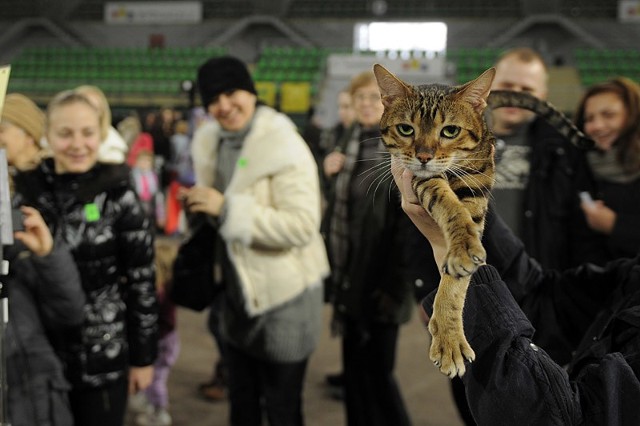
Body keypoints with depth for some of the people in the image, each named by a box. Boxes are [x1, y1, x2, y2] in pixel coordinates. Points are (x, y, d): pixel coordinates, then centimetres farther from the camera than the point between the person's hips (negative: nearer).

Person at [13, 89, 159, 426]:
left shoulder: (119, 197, -8)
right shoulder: (27, 192, 0)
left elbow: (142, 282, -6)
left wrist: (143, 357, -5)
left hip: (104, 358, -3)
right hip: (42, 357, 3)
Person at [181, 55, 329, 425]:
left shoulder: (284, 145, -19)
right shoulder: (211, 142, 3)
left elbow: (303, 226, -28)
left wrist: (226, 207, -29)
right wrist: (200, 205, -6)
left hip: (283, 298, -7)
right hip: (238, 292, 7)